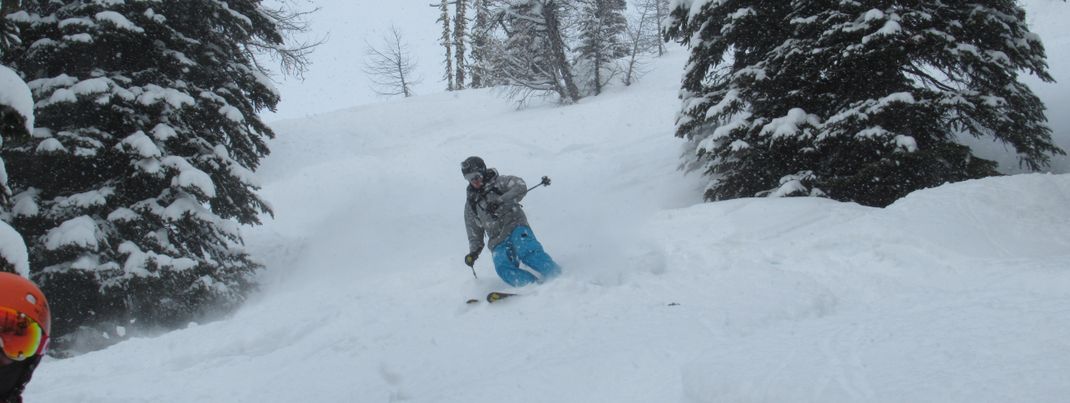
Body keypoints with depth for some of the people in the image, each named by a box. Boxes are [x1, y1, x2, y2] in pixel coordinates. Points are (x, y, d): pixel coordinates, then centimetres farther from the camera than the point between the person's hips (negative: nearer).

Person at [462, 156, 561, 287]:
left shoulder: (498, 182, 11)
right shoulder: (471, 205, 24)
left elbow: (521, 187, -7)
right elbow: (475, 232, 27)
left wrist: (499, 201, -17)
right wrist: (474, 252, 10)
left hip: (516, 228, -3)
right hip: (498, 241, 3)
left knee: (527, 252, -34)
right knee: (503, 267, -29)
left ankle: (557, 276, -36)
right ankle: (536, 285, -41)